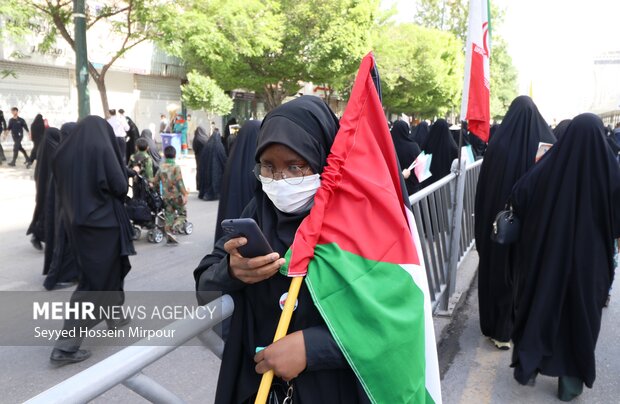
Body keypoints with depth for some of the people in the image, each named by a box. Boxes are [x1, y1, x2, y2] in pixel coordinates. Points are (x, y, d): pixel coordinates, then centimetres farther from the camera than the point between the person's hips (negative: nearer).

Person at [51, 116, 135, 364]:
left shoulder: (65, 152, 4)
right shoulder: (102, 149, -15)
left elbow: (61, 188, 14)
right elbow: (120, 187, -14)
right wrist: (121, 165, 5)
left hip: (76, 222, 7)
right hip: (103, 222, -7)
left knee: (104, 270, 25)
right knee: (95, 280, 0)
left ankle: (114, 317, 42)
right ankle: (66, 345, -1)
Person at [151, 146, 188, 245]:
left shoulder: (161, 168, 5)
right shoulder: (176, 168, -11)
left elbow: (155, 181, 11)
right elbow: (179, 182, -17)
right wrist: (185, 194, -15)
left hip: (166, 196, 5)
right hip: (176, 195, -5)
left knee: (169, 216, 11)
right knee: (182, 213, 10)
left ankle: (169, 237, 10)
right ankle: (173, 229, -11)